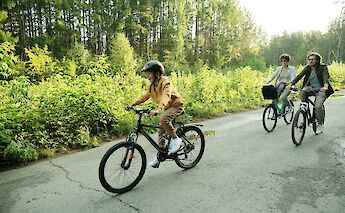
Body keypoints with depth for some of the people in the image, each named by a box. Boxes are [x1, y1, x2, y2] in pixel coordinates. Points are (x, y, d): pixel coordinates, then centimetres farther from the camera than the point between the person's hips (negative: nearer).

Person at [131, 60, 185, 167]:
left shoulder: (165, 82, -22)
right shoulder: (152, 85, 4)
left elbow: (166, 96, -38)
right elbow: (144, 96, 9)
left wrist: (158, 109, -53)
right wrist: (132, 104, -4)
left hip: (177, 105, -8)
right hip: (168, 107, 9)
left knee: (163, 119, -34)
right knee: (161, 131, 5)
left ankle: (175, 139, -14)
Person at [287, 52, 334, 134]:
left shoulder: (323, 67, -6)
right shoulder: (308, 68, 5)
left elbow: (326, 77, -23)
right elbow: (299, 76, -6)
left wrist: (325, 86, -44)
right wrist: (291, 84, -21)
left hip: (320, 90, -4)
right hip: (311, 88, 4)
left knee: (318, 106, -24)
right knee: (303, 91, -31)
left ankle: (320, 124, -1)